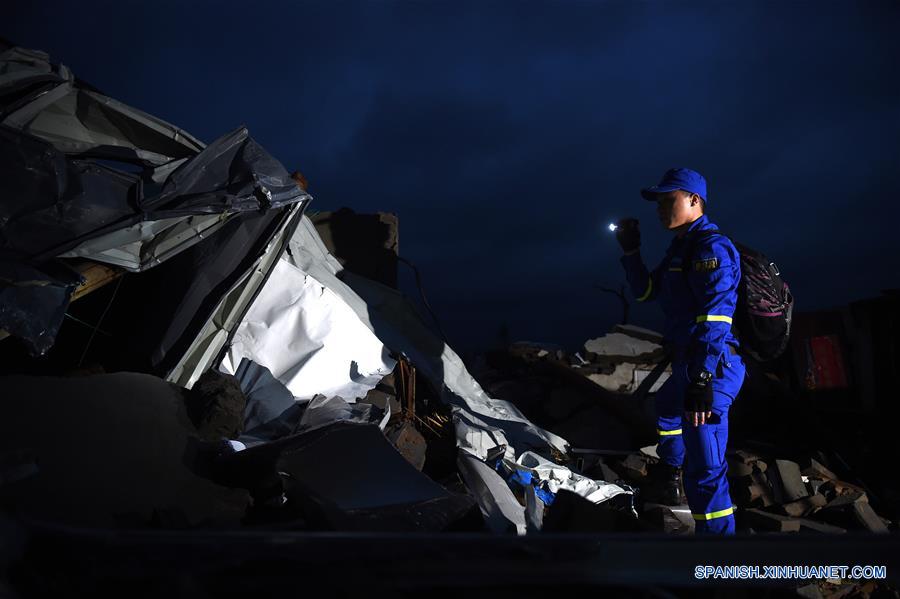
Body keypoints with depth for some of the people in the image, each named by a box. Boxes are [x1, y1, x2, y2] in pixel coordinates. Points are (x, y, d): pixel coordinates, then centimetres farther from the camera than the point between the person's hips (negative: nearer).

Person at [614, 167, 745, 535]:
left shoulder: (711, 247, -18)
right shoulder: (680, 249, 14)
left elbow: (716, 317, -28)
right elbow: (645, 292, 22)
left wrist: (702, 378, -35)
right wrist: (630, 251, 10)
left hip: (711, 368, -11)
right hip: (686, 364, 11)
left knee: (704, 470, -14)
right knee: (667, 407, 37)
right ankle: (668, 478, 60)